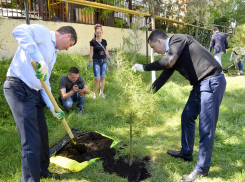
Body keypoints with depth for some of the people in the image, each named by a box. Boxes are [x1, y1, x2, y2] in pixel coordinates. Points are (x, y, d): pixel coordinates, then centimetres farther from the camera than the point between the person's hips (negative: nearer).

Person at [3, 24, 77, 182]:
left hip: (34, 92, 9)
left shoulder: (54, 53, 21)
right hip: (19, 89, -9)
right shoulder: (43, 31, -4)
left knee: (42, 135, 16)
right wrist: (38, 57, -34)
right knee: (31, 141, -8)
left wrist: (52, 107, 9)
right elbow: (19, 31, -26)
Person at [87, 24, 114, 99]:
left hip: (104, 61, 4)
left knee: (103, 77, 7)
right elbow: (91, 53, -4)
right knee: (97, 78, -7)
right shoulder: (93, 42, -5)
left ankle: (101, 92, 19)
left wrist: (110, 59, 12)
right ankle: (94, 93, 12)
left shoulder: (104, 41, 7)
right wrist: (89, 62, -6)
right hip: (96, 62, -4)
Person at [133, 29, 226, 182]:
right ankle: (186, 153, 34)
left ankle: (202, 168, 10)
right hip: (200, 84, 10)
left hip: (212, 81, -10)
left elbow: (168, 62, -25)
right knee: (187, 117, 16)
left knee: (206, 127, -4)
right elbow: (164, 76, 20)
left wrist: (144, 67, -14)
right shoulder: (172, 53, 15)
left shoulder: (178, 38, -10)